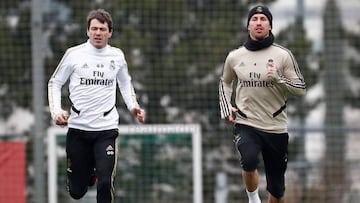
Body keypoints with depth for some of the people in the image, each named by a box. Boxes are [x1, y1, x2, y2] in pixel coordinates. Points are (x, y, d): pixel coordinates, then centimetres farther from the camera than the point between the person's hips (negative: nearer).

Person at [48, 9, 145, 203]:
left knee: (105, 183, -16)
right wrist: (56, 111, -6)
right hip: (78, 128, 0)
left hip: (106, 128, 0)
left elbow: (125, 83, 23)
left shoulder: (117, 56, 5)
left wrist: (133, 106, 7)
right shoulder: (74, 54, -2)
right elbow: (54, 83, 8)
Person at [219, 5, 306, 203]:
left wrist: (278, 79, -19)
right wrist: (226, 109, 7)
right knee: (249, 161, -31)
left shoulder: (283, 55, -2)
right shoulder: (234, 57, 4)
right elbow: (225, 82, 22)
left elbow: (301, 88, -2)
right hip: (245, 125, 0)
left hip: (276, 127, 0)